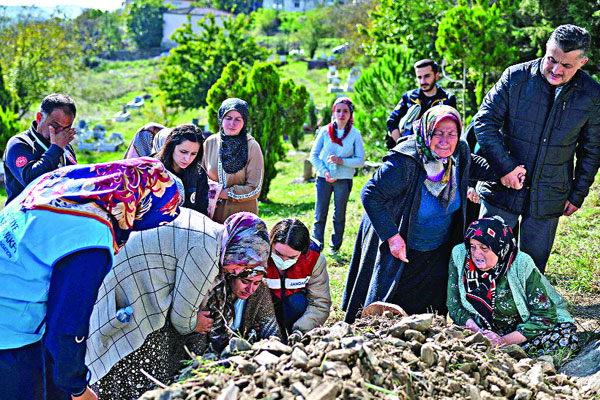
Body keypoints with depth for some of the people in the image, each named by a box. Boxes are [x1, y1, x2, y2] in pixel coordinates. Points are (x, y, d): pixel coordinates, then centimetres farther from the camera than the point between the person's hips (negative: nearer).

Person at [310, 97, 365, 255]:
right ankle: (317, 246, 14)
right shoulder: (325, 131, 0)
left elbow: (360, 160, -2)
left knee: (339, 215, 8)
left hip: (344, 180, -1)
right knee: (320, 214, 2)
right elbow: (314, 155, 3)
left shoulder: (355, 134, -2)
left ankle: (335, 245, 26)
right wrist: (324, 171, -11)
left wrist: (342, 161, -18)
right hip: (324, 178, 1)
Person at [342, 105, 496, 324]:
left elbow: (473, 165, 14)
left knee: (433, 306, 17)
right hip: (401, 248, -5)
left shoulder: (459, 153, -11)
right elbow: (370, 195, -25)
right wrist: (392, 236, -27)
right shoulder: (403, 163, -32)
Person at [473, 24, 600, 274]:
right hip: (503, 188, -1)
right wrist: (505, 167, -15)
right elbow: (484, 121, -8)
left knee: (533, 266, 11)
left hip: (549, 198, 1)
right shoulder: (516, 77, -9)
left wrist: (578, 194, 6)